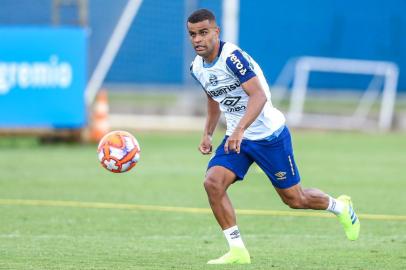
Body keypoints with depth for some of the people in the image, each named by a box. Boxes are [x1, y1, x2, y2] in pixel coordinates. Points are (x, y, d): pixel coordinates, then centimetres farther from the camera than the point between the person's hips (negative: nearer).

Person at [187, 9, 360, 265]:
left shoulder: (232, 56, -24)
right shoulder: (197, 67, 1)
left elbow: (259, 95, -34)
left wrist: (239, 130, -46)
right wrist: (207, 134, 13)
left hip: (269, 134, -6)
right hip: (236, 138, 6)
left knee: (294, 199, 5)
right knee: (213, 182, -18)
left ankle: (340, 207, 37)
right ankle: (238, 250, -10)